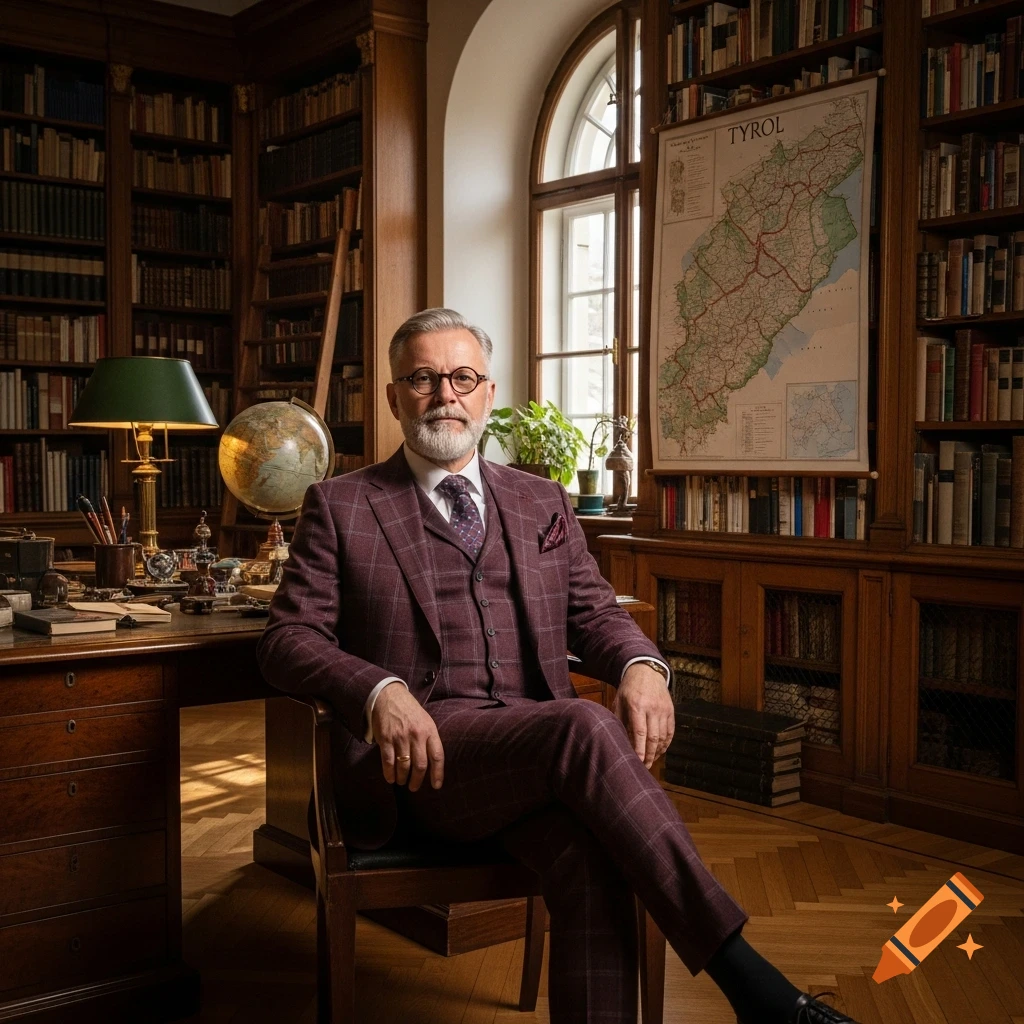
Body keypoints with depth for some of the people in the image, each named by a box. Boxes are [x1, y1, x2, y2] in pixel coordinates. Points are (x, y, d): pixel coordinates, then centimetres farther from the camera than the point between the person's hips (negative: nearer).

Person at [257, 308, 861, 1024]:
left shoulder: (543, 503, 22)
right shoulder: (341, 507, 10)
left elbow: (593, 611, 18)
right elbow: (287, 639, 3)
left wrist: (641, 664, -8)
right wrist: (380, 691, -19)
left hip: (537, 748, 4)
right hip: (423, 755, -3)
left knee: (592, 855, -31)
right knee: (584, 727, -32)